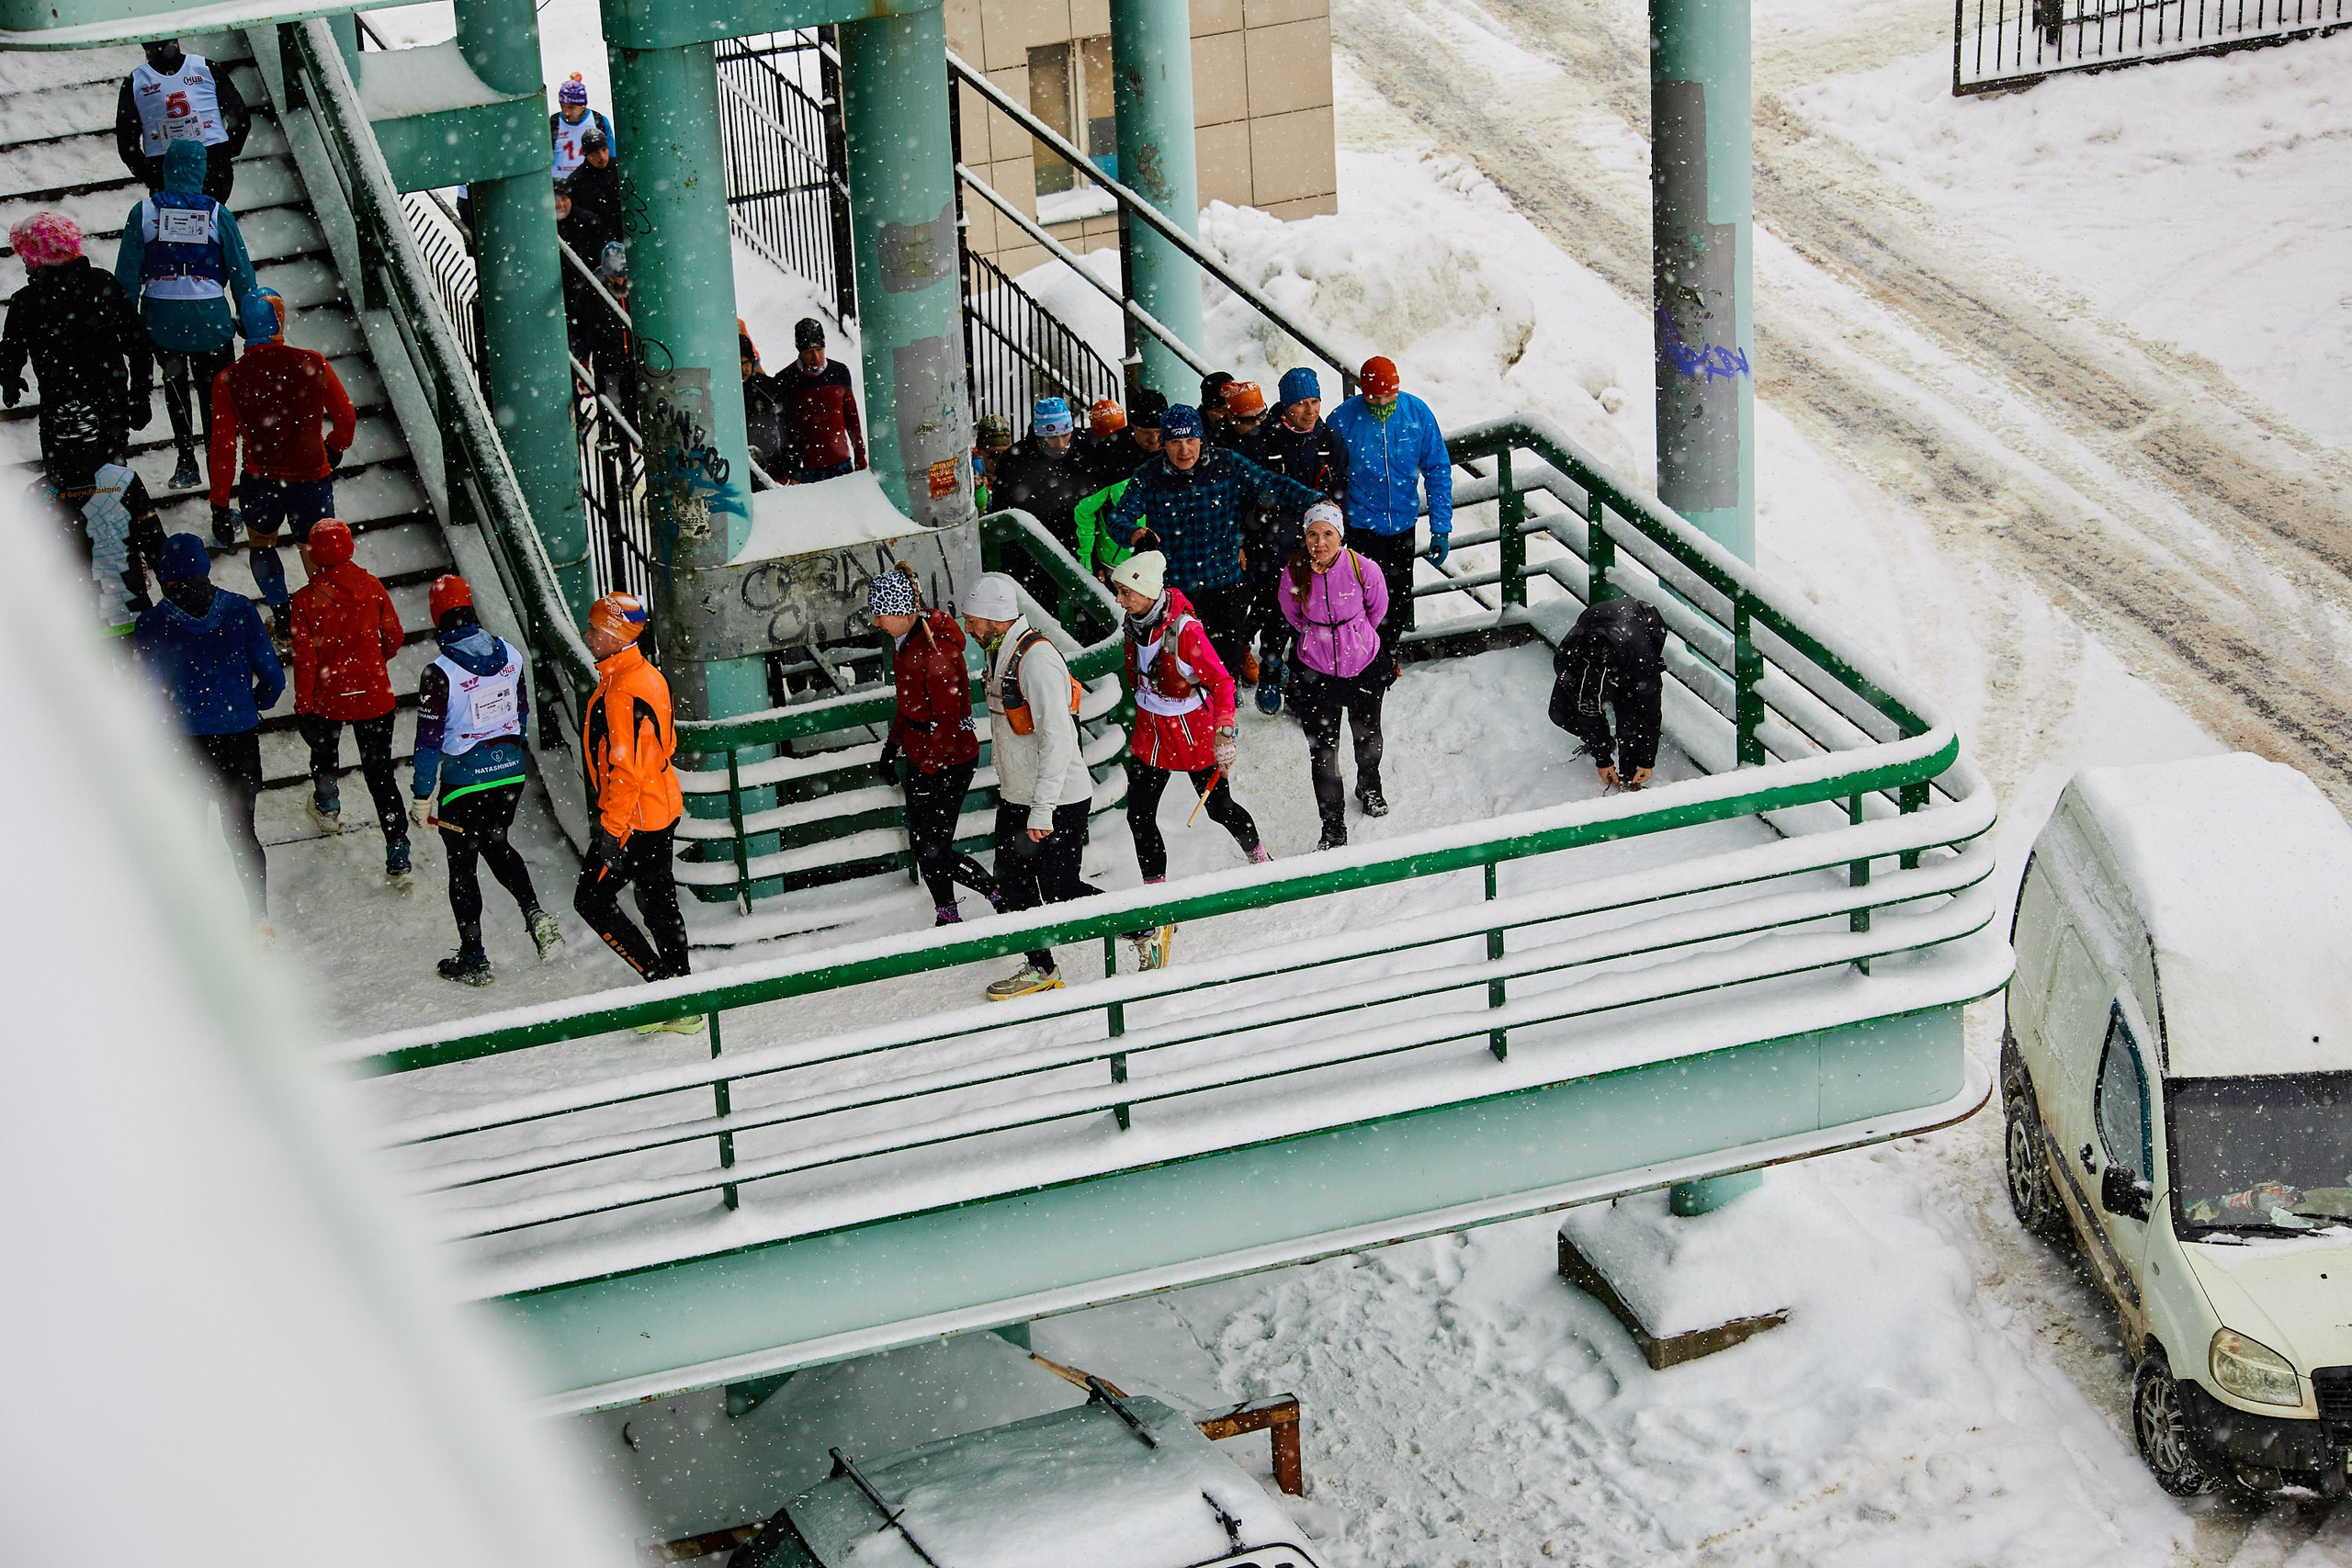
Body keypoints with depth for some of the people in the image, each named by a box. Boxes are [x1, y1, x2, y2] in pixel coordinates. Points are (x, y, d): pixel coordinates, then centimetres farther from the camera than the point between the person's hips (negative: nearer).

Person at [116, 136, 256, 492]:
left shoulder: (144, 212, -4)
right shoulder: (217, 214, -6)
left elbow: (127, 274, -2)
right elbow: (242, 273, -1)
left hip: (161, 321, 1)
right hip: (210, 320, -1)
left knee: (174, 383, 26)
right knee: (215, 398, 7)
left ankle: (186, 459, 19)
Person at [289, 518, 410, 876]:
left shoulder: (306, 599, -16)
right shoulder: (371, 587, -9)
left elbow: (305, 658, -14)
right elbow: (394, 637, 3)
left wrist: (303, 706, -3)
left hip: (328, 697, -1)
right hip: (374, 696, 1)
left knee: (324, 750, 32)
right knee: (380, 773, 8)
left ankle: (327, 808, 54)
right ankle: (398, 857, 4)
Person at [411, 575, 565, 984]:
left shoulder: (439, 673, -20)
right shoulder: (510, 655, -3)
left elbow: (430, 740, -16)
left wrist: (421, 798, -8)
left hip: (465, 778, -5)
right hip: (511, 772, 5)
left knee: (462, 863, 10)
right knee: (495, 842, 27)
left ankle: (473, 958, 16)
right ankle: (534, 913, 7)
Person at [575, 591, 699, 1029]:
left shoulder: (623, 692, -24)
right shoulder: (648, 676, 7)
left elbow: (626, 770, -26)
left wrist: (611, 830, -22)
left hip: (634, 817, -10)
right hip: (663, 810, 10)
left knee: (592, 900, 1)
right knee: (657, 898, 15)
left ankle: (664, 981, -3)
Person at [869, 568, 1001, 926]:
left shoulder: (936, 648, -23)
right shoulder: (904, 641, 7)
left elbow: (947, 718, -23)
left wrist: (928, 773, -21)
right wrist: (891, 747, 23)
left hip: (949, 762, -9)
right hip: (921, 758, 9)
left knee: (934, 850, -4)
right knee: (921, 845, 12)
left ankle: (1007, 896, 9)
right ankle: (948, 918, 22)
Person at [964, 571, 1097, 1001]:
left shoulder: (1037, 659, -24)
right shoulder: (1000, 653, 7)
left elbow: (1057, 739, -28)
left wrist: (1042, 810, -31)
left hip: (1058, 803, -9)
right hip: (1015, 797, 9)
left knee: (1061, 893, -2)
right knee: (1013, 882, 12)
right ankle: (1041, 969, 25)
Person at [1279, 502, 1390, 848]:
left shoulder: (1364, 569, -20)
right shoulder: (1294, 575, -18)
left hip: (1363, 665, 1)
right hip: (1317, 671, -1)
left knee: (1368, 736, 24)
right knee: (1323, 753, 0)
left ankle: (1369, 787, 55)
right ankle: (1333, 829, 13)